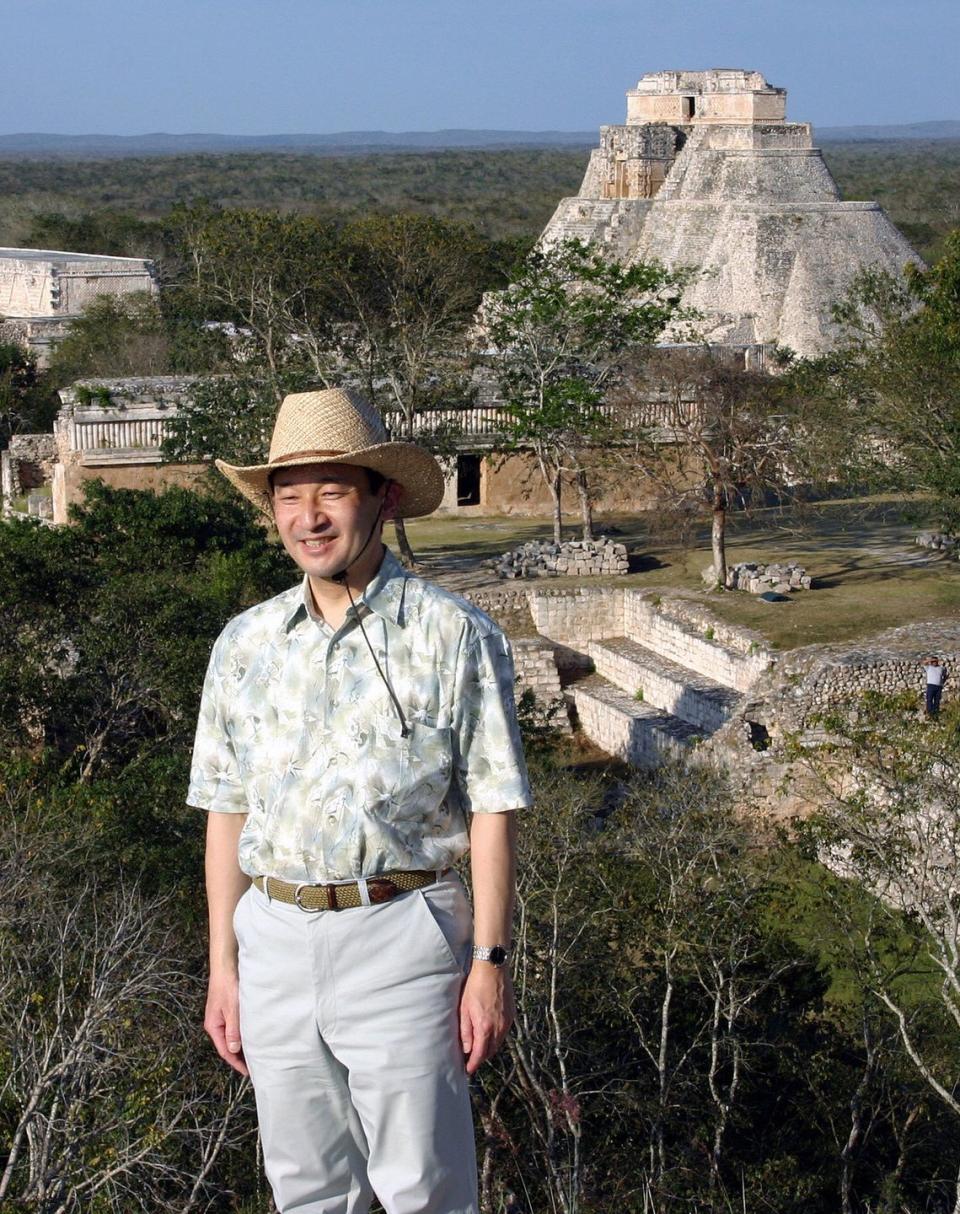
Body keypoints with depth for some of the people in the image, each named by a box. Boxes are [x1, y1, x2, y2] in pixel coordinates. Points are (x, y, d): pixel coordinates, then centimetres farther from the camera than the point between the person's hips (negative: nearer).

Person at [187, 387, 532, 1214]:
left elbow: (492, 811, -5)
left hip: (400, 937, -4)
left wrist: (490, 962, -9)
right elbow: (228, 811, 10)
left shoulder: (455, 637, -5)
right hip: (274, 939, 4)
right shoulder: (246, 643, 6)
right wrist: (223, 967, 8)